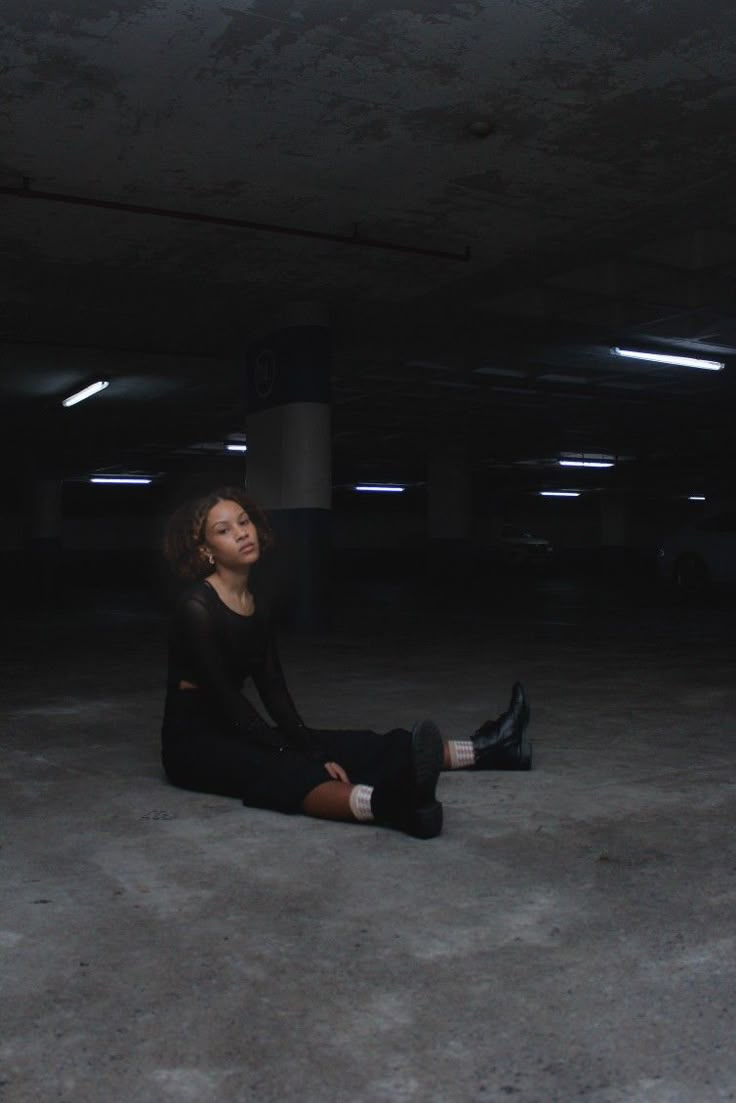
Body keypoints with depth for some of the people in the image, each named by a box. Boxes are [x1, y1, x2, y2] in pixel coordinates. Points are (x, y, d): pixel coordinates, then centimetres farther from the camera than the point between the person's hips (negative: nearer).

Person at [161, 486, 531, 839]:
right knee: (282, 771, -38)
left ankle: (484, 748, -4)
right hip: (193, 744, -8)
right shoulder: (195, 606, -17)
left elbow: (274, 690, 4)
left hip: (235, 732, 8)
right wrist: (295, 754, -21)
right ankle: (386, 802, -66)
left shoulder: (254, 607, 8)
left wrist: (309, 749, -9)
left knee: (354, 745, -2)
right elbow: (224, 697, -21)